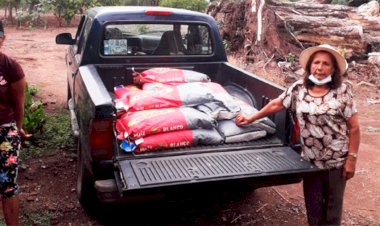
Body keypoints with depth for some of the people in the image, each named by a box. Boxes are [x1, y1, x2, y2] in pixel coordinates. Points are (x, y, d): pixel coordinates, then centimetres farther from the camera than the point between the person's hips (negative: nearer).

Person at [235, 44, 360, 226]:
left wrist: (351, 158, -11)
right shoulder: (299, 88, -3)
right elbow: (276, 104, 7)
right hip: (310, 158, 3)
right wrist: (251, 118, 9)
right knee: (312, 202, 15)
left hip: (336, 160, -2)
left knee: (333, 202, 14)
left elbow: (354, 127, -9)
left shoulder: (342, 91, -11)